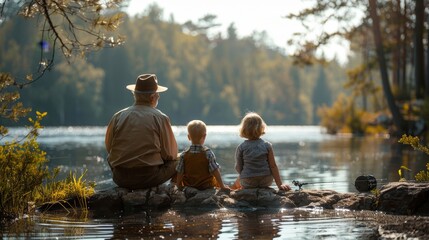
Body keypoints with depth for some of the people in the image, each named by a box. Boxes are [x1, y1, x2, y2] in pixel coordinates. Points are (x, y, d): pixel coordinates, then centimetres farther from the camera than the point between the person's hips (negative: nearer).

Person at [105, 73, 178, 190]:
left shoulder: (118, 117, 2)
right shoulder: (160, 118, -4)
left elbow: (108, 147, 11)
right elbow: (170, 154, 0)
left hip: (121, 179, 2)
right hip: (149, 178, -2)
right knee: (178, 161, 19)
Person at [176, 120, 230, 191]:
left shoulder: (184, 155, -7)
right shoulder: (208, 153, -13)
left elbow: (180, 173, -3)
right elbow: (215, 171, -12)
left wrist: (179, 187, 10)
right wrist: (222, 186, -4)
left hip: (189, 187, 2)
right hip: (206, 187, -2)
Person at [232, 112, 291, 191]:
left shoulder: (241, 147, -8)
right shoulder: (267, 145, -6)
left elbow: (238, 168, -5)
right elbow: (273, 166, -9)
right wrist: (279, 184, -8)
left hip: (248, 184, -1)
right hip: (266, 182, 1)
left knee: (238, 182, 32)